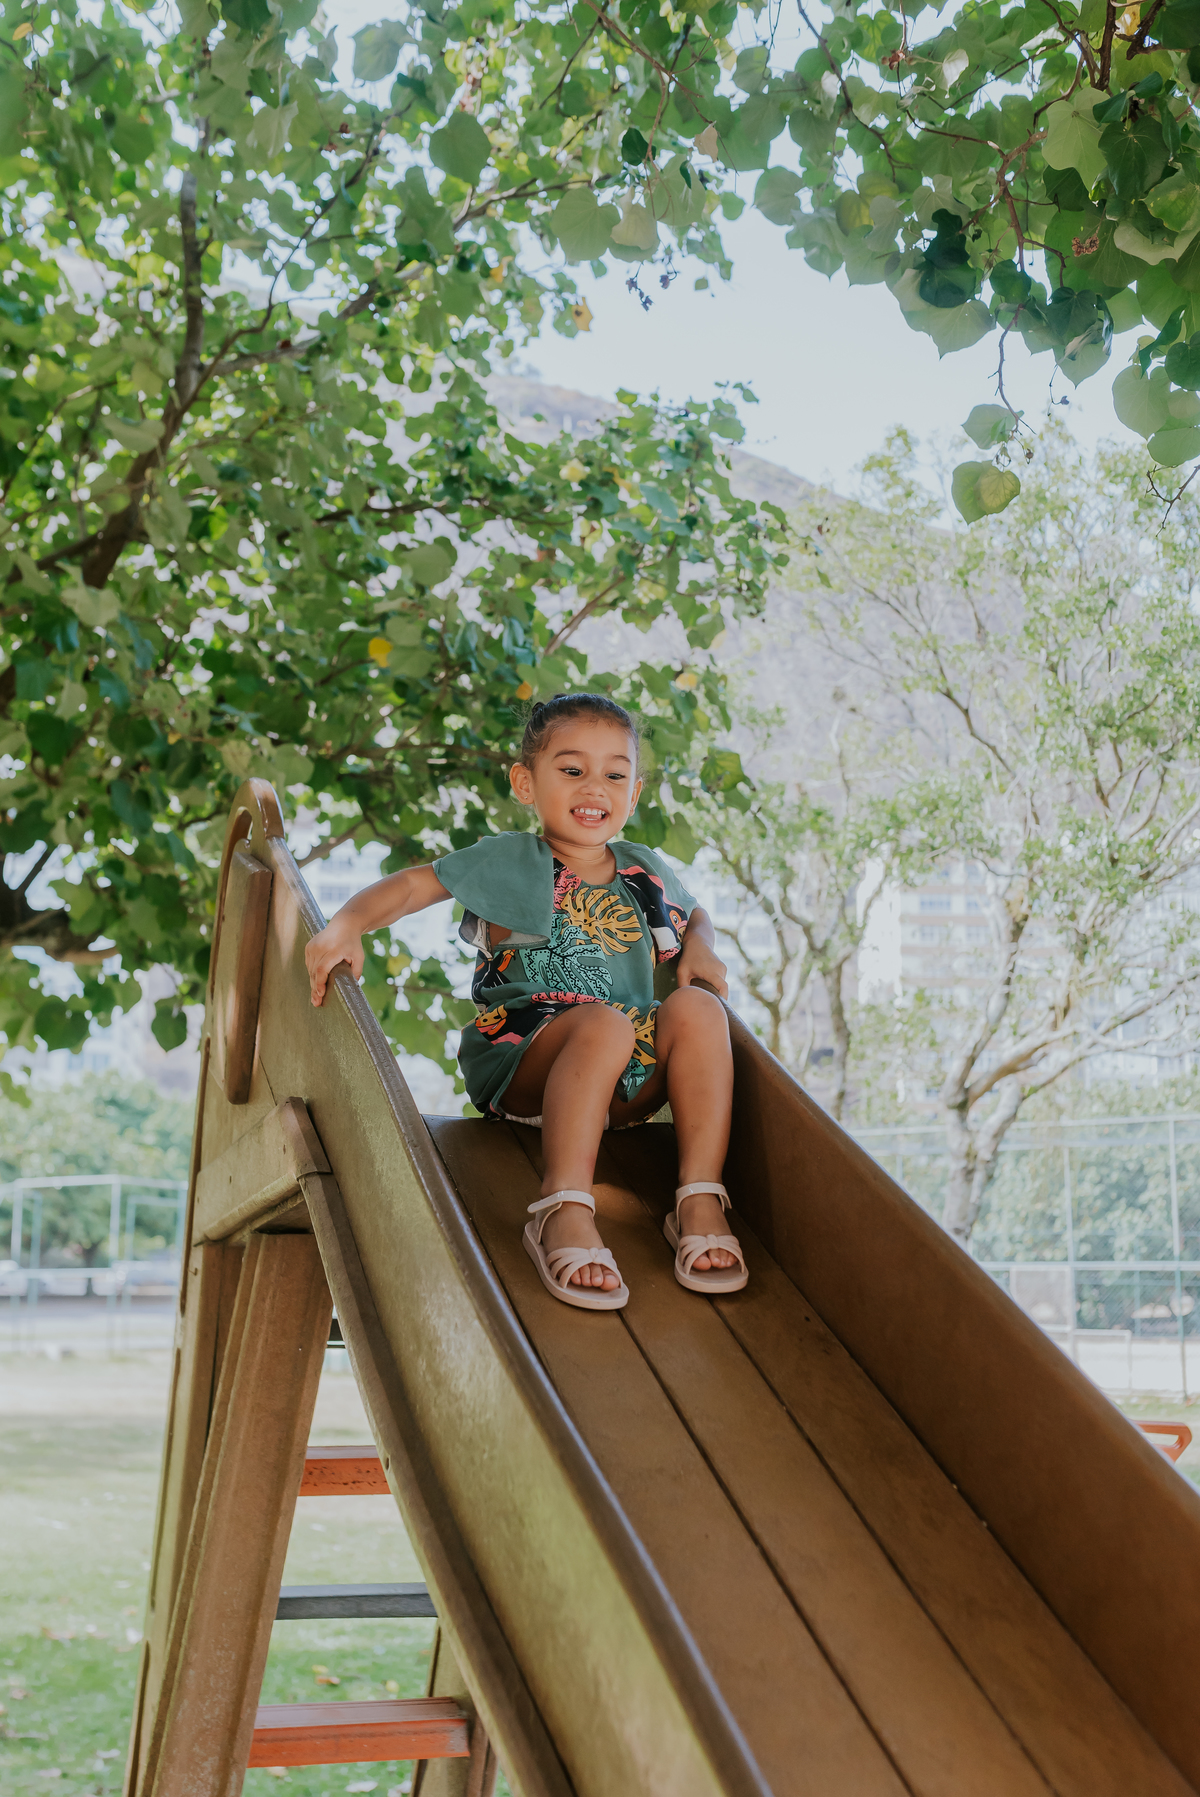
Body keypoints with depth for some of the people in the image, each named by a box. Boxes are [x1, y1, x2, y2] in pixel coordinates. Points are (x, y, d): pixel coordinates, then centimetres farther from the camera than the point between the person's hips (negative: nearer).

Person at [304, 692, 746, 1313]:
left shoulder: (644, 871, 16)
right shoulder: (510, 862, 3)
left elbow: (695, 915, 35)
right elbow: (408, 885, 2)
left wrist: (700, 948, 12)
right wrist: (347, 924, -17)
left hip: (627, 1083, 4)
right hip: (521, 1066, -4)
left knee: (696, 1010, -23)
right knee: (603, 1024, -36)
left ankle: (700, 1201, -26)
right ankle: (564, 1209, -39)